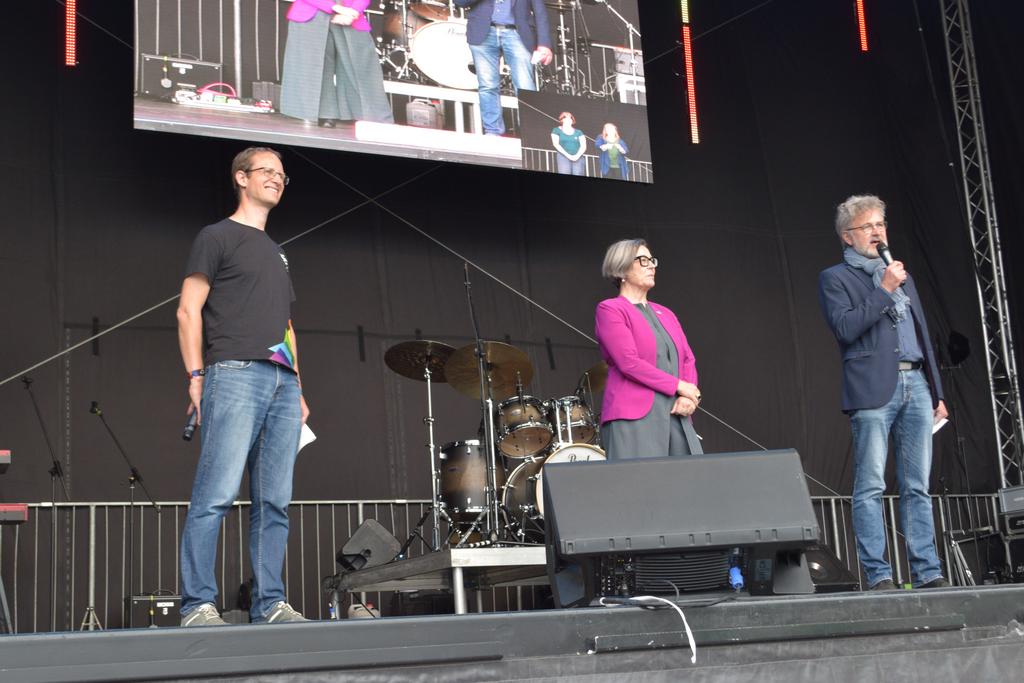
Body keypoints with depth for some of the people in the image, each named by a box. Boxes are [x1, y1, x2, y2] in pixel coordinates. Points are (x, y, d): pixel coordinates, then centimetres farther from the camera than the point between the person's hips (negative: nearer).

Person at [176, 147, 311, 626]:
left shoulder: (276, 252, 29)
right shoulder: (218, 237, 9)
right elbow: (189, 311, 1)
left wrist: (298, 389, 19)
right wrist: (196, 376, -10)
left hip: (283, 383, 7)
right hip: (235, 373, -7)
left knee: (274, 501, 2)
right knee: (217, 494, -14)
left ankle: (269, 603, 4)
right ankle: (197, 604, -12)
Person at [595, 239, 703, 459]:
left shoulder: (666, 314, 23)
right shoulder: (609, 310, 1)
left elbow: (688, 360, 17)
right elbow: (629, 363, -10)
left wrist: (690, 397, -4)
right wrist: (679, 386, -9)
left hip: (676, 417, 6)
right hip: (633, 420, -6)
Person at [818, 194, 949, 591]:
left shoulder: (901, 276, 24)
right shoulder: (835, 278, 5)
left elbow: (923, 334, 23)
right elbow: (845, 328, -11)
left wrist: (937, 391, 18)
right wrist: (883, 290, -10)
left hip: (915, 384, 6)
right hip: (874, 390, -6)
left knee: (917, 487, 5)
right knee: (870, 487, -7)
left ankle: (927, 573, 7)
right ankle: (878, 575, -5)